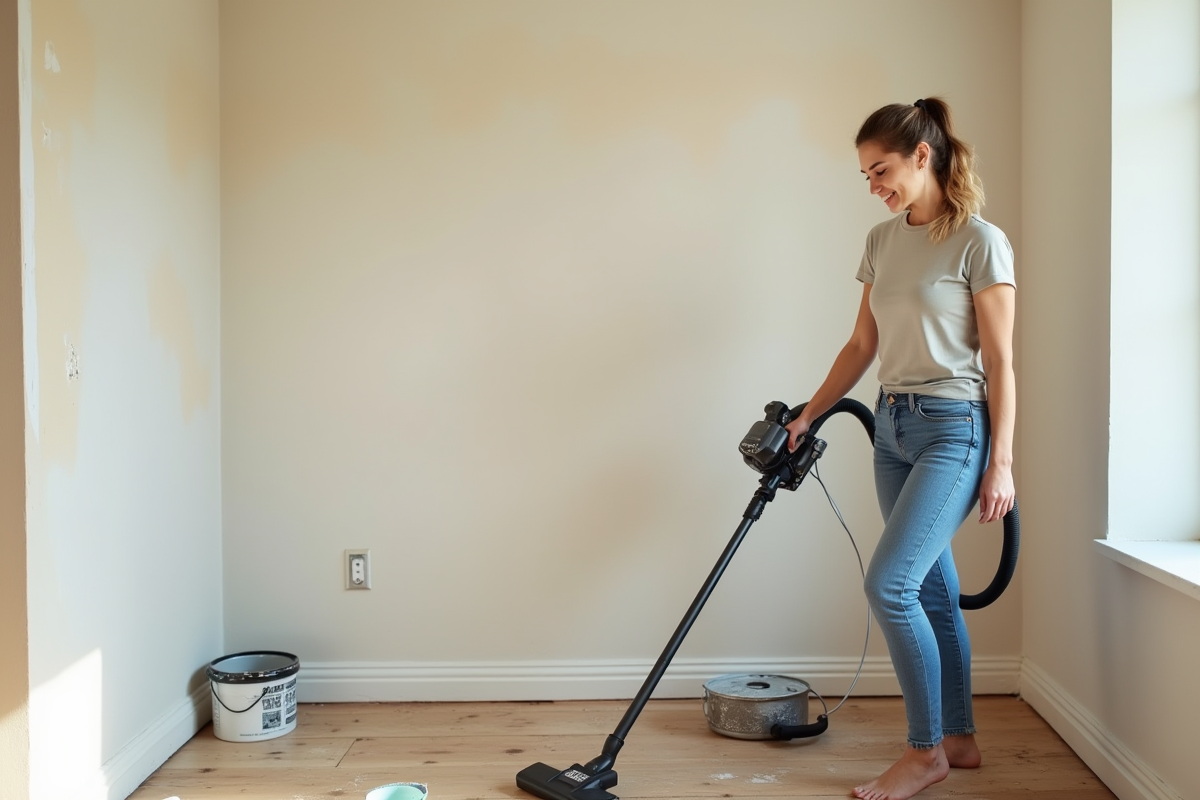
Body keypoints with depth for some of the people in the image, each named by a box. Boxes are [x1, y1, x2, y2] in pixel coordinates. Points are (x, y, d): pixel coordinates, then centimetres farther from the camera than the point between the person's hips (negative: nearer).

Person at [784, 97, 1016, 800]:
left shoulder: (980, 242, -9)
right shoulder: (883, 241, 11)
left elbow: (1000, 363, -10)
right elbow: (862, 347, 15)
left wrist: (1001, 463, -12)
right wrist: (807, 416, 12)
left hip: (954, 428, -7)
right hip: (892, 426, 7)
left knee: (889, 584, -14)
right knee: (933, 589, 12)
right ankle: (959, 738, 25)